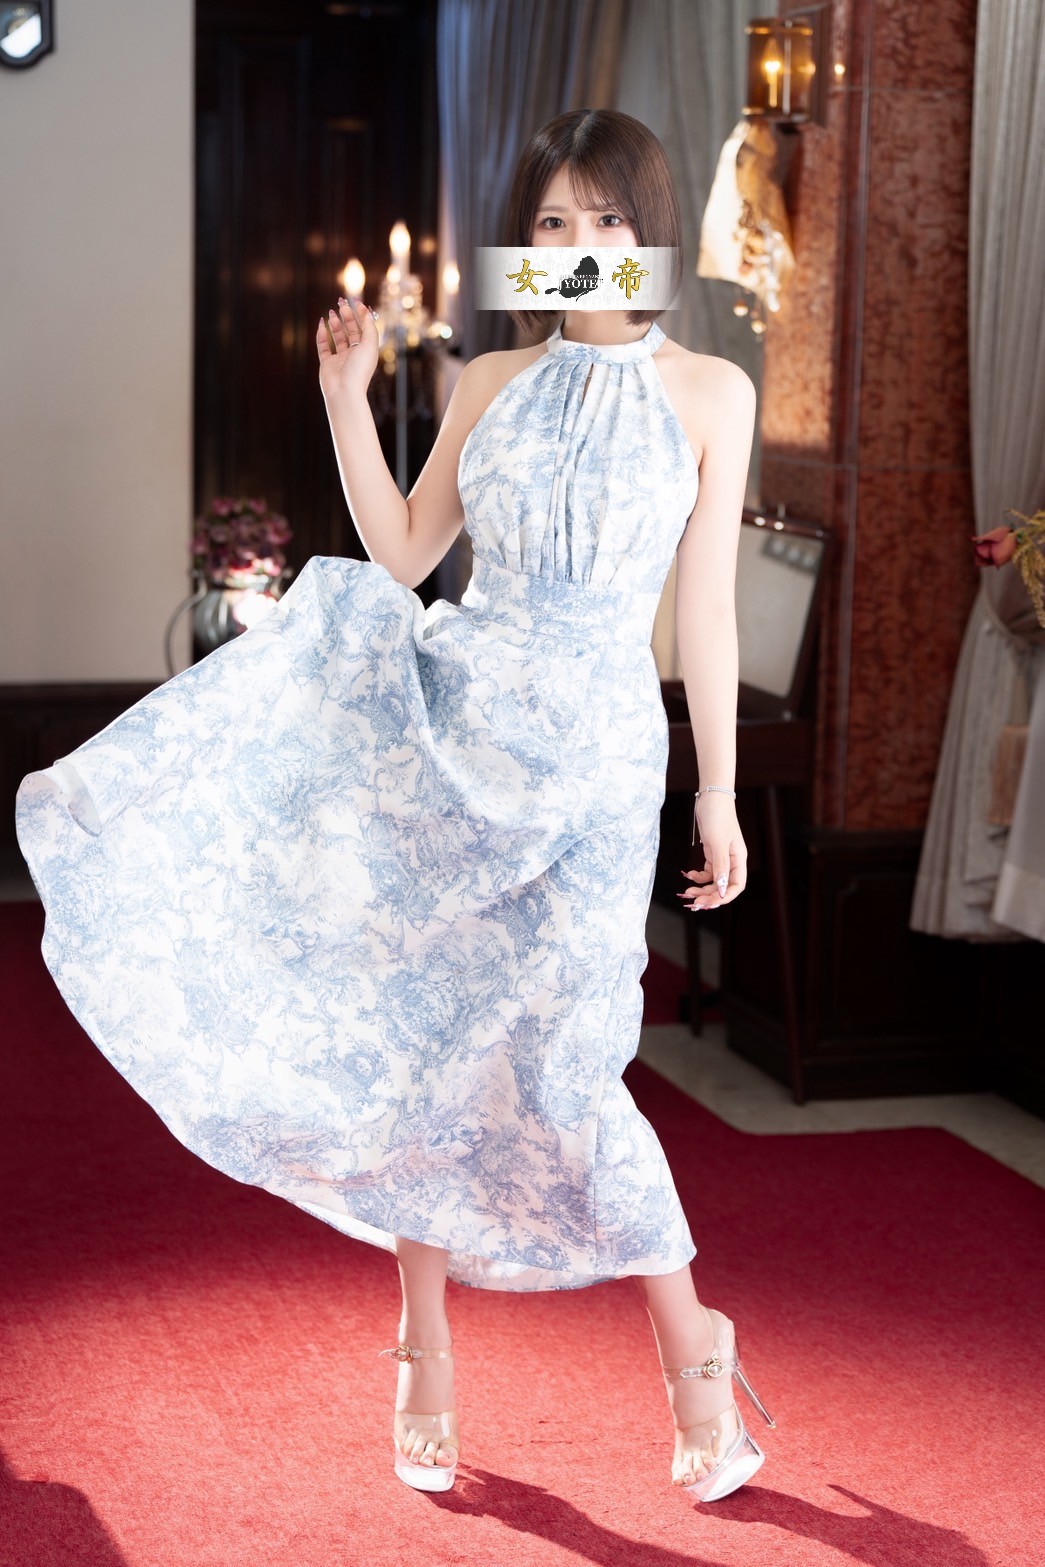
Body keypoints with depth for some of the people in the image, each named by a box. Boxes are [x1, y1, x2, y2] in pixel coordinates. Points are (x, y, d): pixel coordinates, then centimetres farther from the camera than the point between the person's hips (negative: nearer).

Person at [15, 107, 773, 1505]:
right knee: (418, 1043, 3)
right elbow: (401, 556, 10)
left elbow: (706, 604, 1)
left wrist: (720, 793, 1)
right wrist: (345, 400, 2)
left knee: (559, 1071, -8)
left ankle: (693, 1353, 12)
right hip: (445, 718, 4)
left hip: (593, 759, -3)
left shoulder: (711, 393, 1)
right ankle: (426, 1358, 18)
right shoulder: (491, 383, 9)